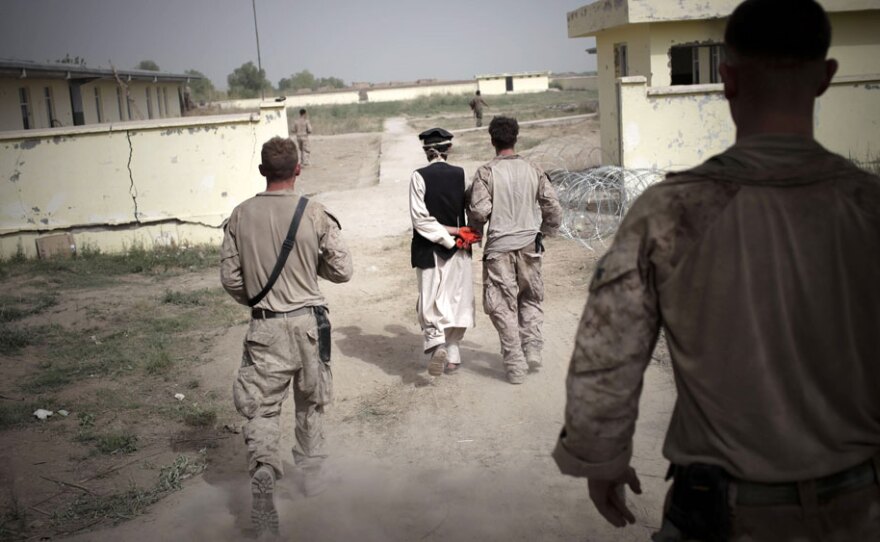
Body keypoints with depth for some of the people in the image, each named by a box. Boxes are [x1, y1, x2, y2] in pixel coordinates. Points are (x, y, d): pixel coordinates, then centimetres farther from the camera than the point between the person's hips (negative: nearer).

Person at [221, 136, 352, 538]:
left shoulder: (241, 215, -3)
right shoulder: (314, 214, -9)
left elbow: (230, 278, 0)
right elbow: (342, 271, -4)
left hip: (264, 327, 0)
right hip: (308, 321, 0)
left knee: (261, 407, 4)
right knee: (311, 402, 20)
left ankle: (263, 469, -18)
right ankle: (311, 471, 34)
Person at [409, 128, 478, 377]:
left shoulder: (419, 177, -10)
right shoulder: (460, 174, -2)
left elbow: (420, 218, -14)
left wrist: (446, 237, -10)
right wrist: (458, 233, 1)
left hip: (429, 249, -2)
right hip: (459, 249, 2)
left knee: (430, 300, 6)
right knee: (455, 299, 13)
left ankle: (436, 342, -18)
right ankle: (453, 353, 19)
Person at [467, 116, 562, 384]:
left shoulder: (486, 172, -8)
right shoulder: (533, 170, 2)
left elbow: (479, 210, -14)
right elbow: (553, 207, 2)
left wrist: (476, 231, 7)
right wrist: (546, 231, 18)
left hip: (499, 246, -3)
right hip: (528, 244, 3)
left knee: (503, 306, 6)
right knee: (531, 297, 22)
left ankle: (515, 366, 8)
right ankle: (532, 347, 9)